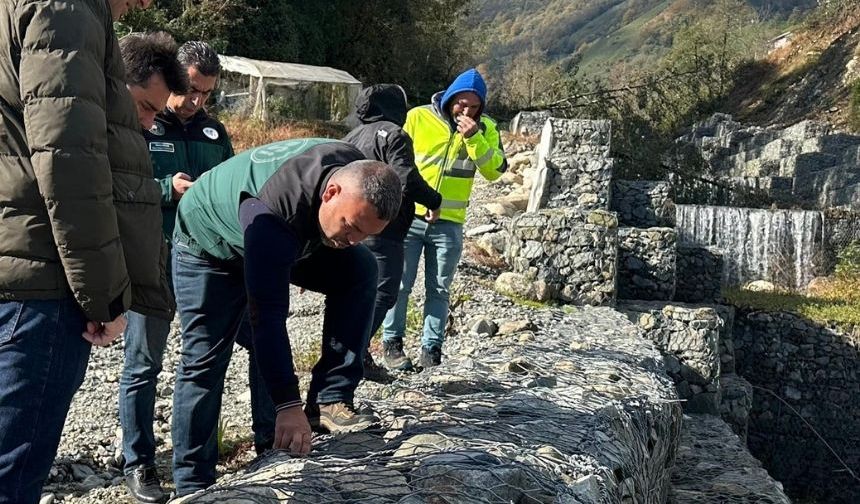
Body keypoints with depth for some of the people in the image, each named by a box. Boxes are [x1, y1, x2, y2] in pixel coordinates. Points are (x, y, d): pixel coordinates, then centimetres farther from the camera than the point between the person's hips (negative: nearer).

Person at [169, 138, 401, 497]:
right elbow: (268, 318, -45)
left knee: (360, 270, -14)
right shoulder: (271, 212, -45)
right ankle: (193, 485, 2)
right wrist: (287, 405, -46)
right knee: (204, 359, -10)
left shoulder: (357, 173, -24)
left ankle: (329, 400, -12)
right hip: (209, 247, -6)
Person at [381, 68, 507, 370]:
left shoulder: (485, 129, 1)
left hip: (449, 224, 2)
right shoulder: (418, 117, -5)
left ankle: (431, 349, 14)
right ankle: (392, 342, 16)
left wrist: (473, 138, -21)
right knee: (400, 284, 3)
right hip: (409, 217, -1)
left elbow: (494, 171, -10)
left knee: (439, 289, 7)